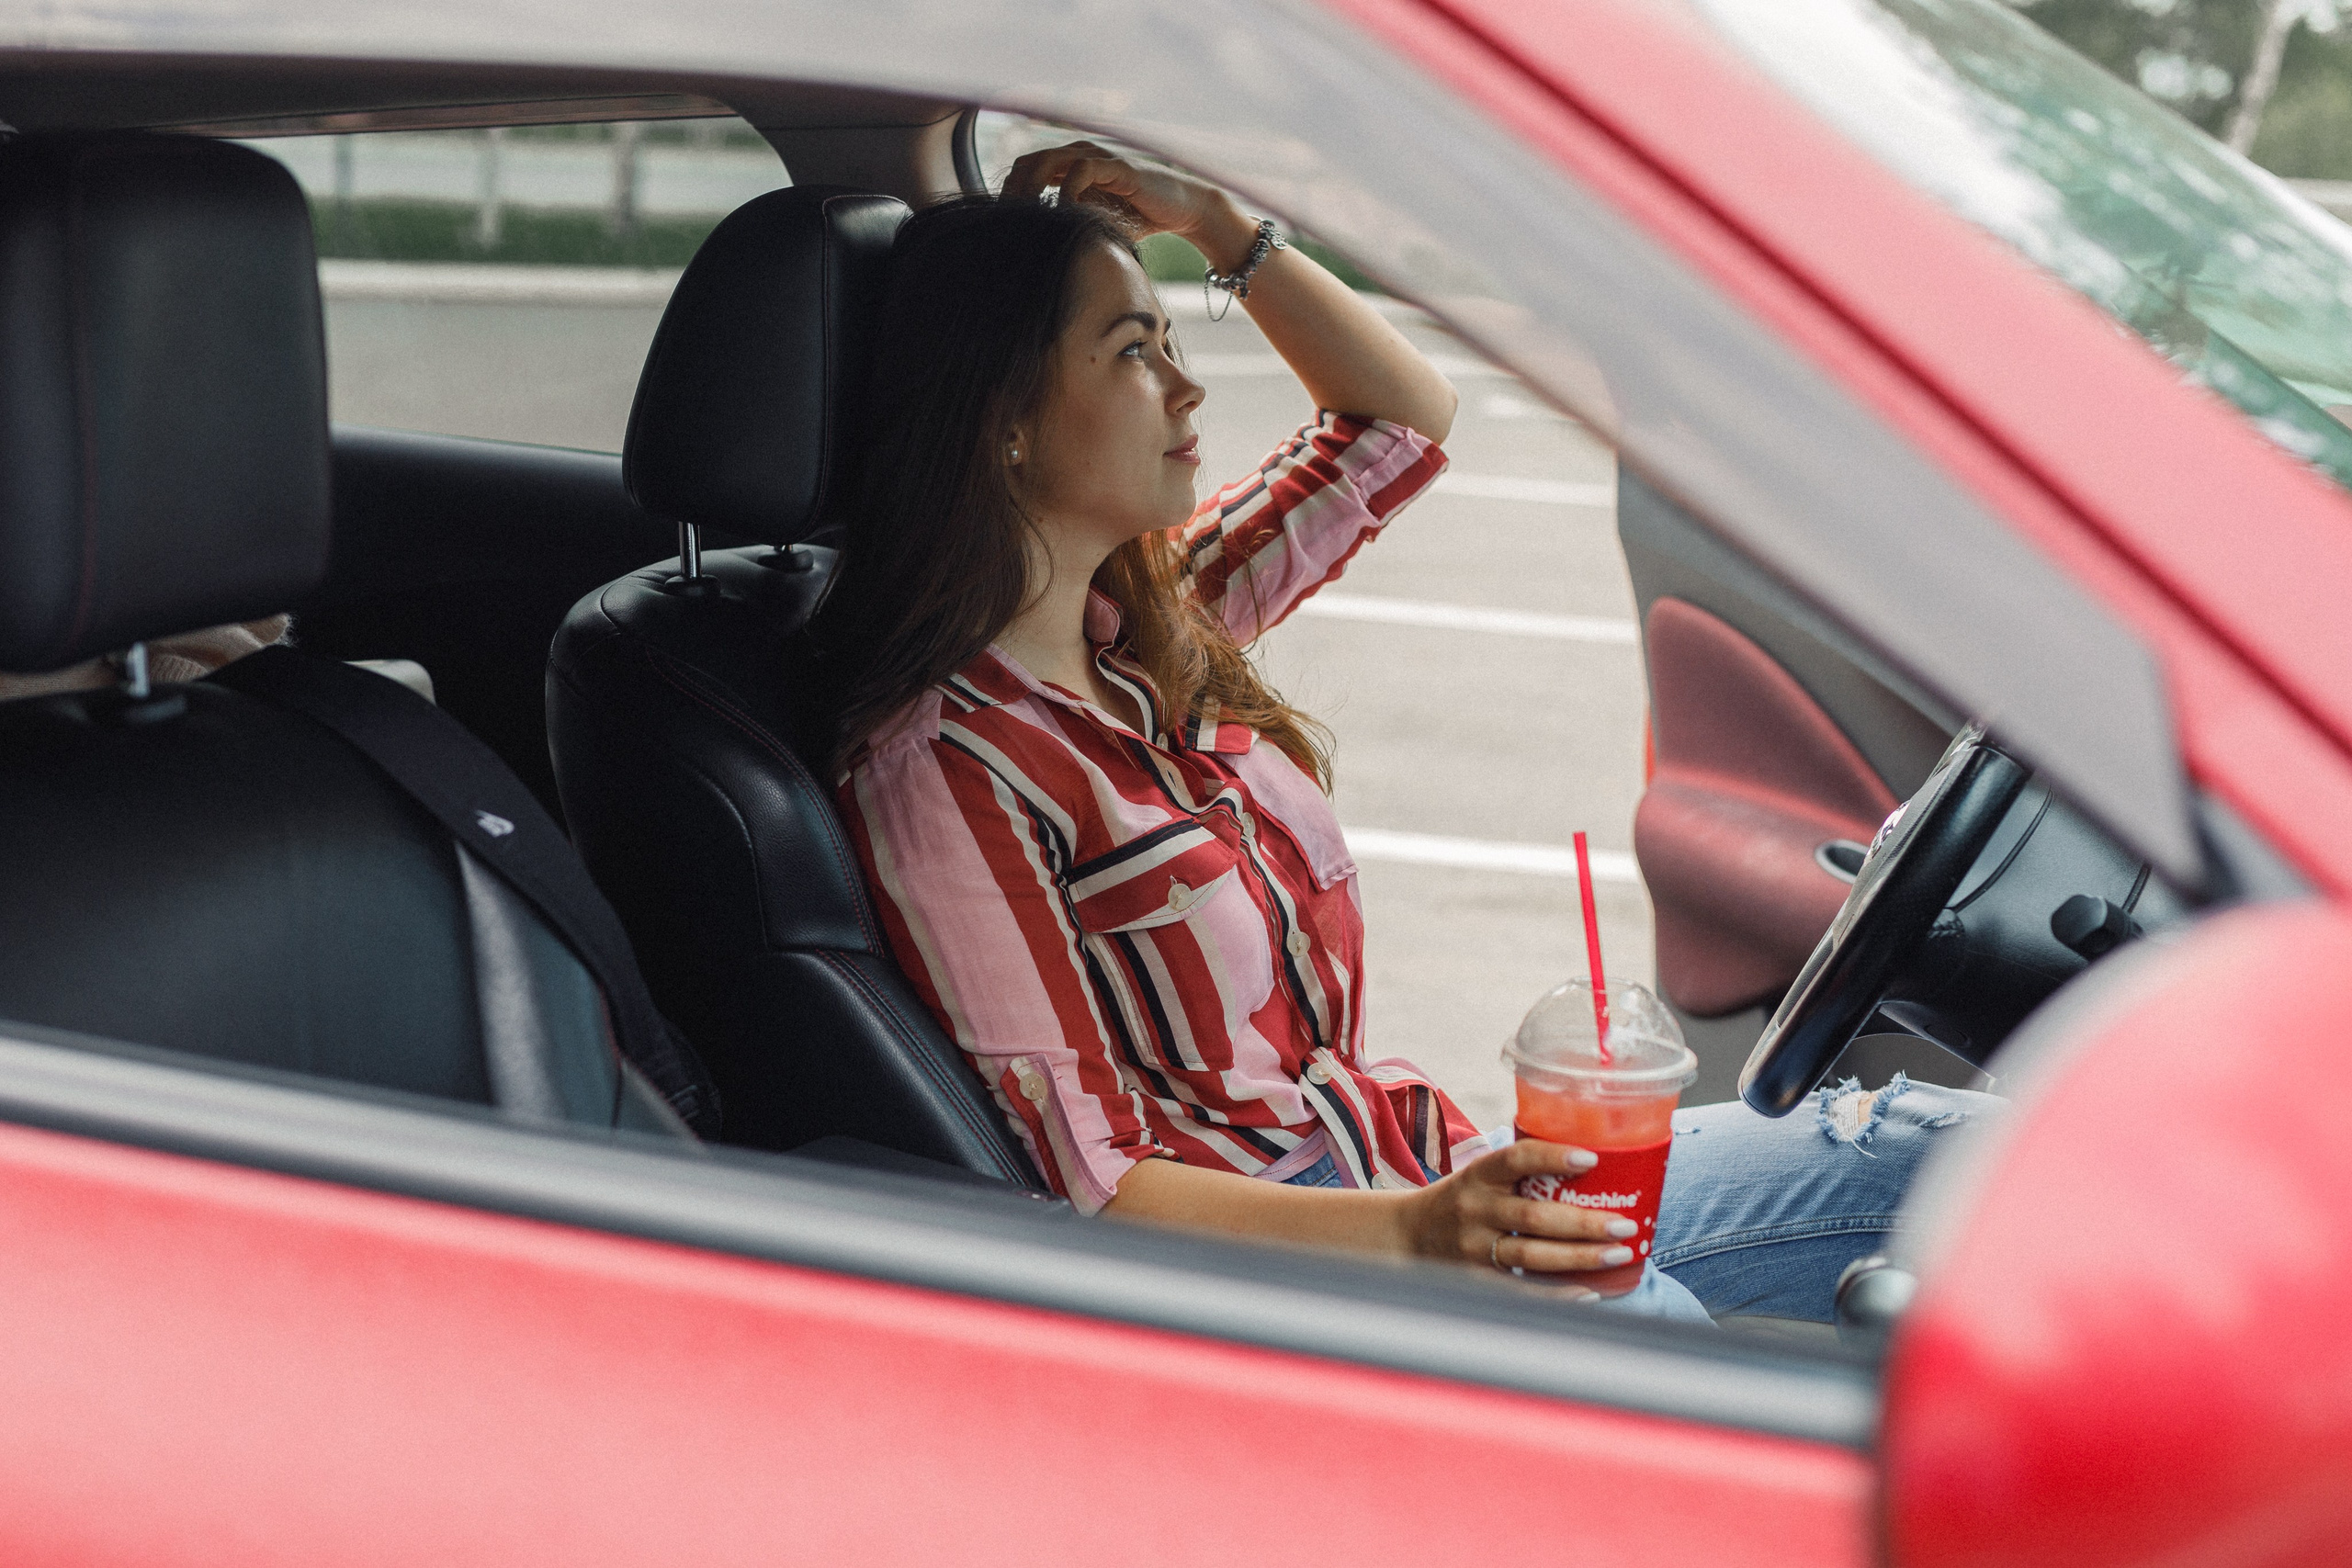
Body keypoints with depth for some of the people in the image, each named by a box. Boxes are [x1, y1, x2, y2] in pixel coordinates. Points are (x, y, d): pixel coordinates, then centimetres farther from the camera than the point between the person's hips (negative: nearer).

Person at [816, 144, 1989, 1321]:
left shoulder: (1145, 626, 9)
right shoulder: (936, 770, -16)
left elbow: (1403, 417, 21)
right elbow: (1080, 1186, -18)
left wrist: (1208, 218, 9)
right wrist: (1412, 1232, -28)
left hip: (1399, 1169, 8)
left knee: (1918, 1144, -4)